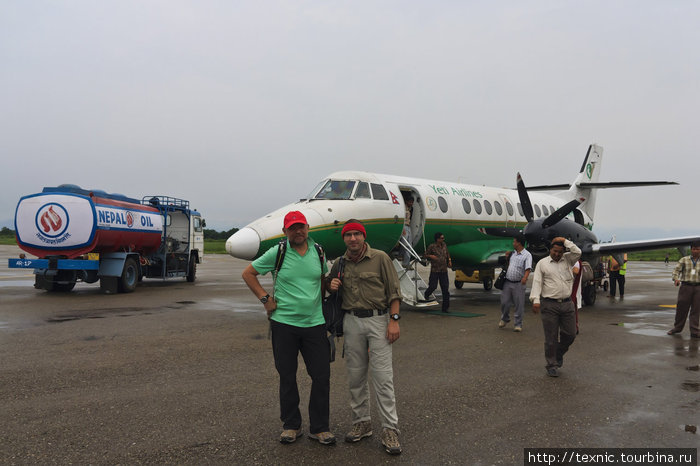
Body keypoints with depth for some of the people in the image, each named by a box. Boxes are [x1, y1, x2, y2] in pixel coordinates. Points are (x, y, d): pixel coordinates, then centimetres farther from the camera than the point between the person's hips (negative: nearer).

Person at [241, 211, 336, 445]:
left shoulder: (318, 251, 6)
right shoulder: (277, 253, -3)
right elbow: (248, 273, 4)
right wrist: (265, 298, -2)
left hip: (315, 323, 2)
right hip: (284, 323, -2)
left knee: (322, 376, 1)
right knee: (287, 377, 8)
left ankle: (319, 427, 16)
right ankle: (291, 425, 24)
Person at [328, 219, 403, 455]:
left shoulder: (380, 258, -3)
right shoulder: (339, 264, 9)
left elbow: (393, 291, -3)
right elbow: (329, 286, 24)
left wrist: (394, 320, -10)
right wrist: (331, 286, -1)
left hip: (378, 320, -4)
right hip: (351, 322, 4)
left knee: (382, 376, -6)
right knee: (355, 376, 9)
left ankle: (390, 429, 0)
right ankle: (361, 422, 22)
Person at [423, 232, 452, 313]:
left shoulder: (444, 245, 10)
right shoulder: (432, 247, -6)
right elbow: (426, 255, 3)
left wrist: (449, 261, 10)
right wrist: (431, 256, -17)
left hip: (444, 271, 5)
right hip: (435, 270, -4)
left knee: (445, 289, 0)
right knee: (433, 286, -5)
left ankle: (445, 308, 6)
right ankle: (426, 295, 31)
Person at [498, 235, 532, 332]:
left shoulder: (527, 255, -6)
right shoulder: (512, 253, 13)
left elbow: (528, 268, -19)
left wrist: (525, 277, -36)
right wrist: (507, 257, 11)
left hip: (518, 284, -5)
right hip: (507, 282, 5)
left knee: (519, 305, 1)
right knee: (504, 302, 10)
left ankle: (518, 324, 12)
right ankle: (505, 319, 34)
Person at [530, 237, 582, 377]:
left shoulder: (567, 260, 12)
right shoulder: (542, 263, 4)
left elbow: (577, 252, -6)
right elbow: (537, 282, -3)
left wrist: (564, 241, -1)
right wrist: (535, 300, -14)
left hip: (567, 304, 3)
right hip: (549, 305, -3)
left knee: (570, 334, 6)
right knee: (551, 338, 0)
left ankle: (559, 353, 33)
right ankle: (552, 365, 12)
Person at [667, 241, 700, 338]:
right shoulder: (684, 260, 4)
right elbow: (677, 269, -3)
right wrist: (676, 278, -22)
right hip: (685, 286, 0)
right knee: (681, 307, 5)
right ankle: (677, 327, 21)